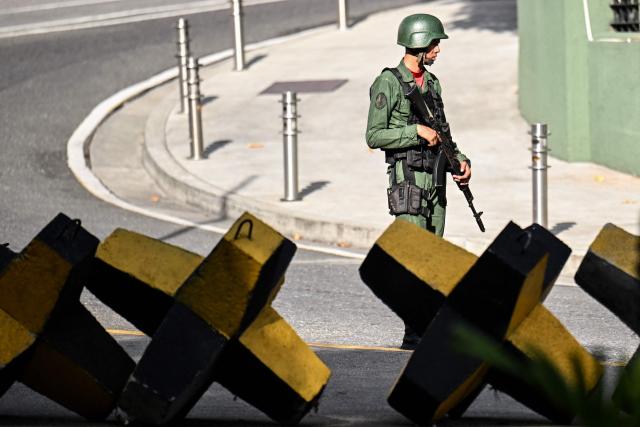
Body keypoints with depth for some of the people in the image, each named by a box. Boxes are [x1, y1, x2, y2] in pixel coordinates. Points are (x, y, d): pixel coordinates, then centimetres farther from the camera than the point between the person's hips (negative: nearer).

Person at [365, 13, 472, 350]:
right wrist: (417, 131, -18)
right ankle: (414, 333, -10)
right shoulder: (388, 83, -10)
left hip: (435, 180, 8)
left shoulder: (432, 83, 13)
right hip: (407, 180, -8)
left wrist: (460, 159, 5)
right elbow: (374, 136, -14)